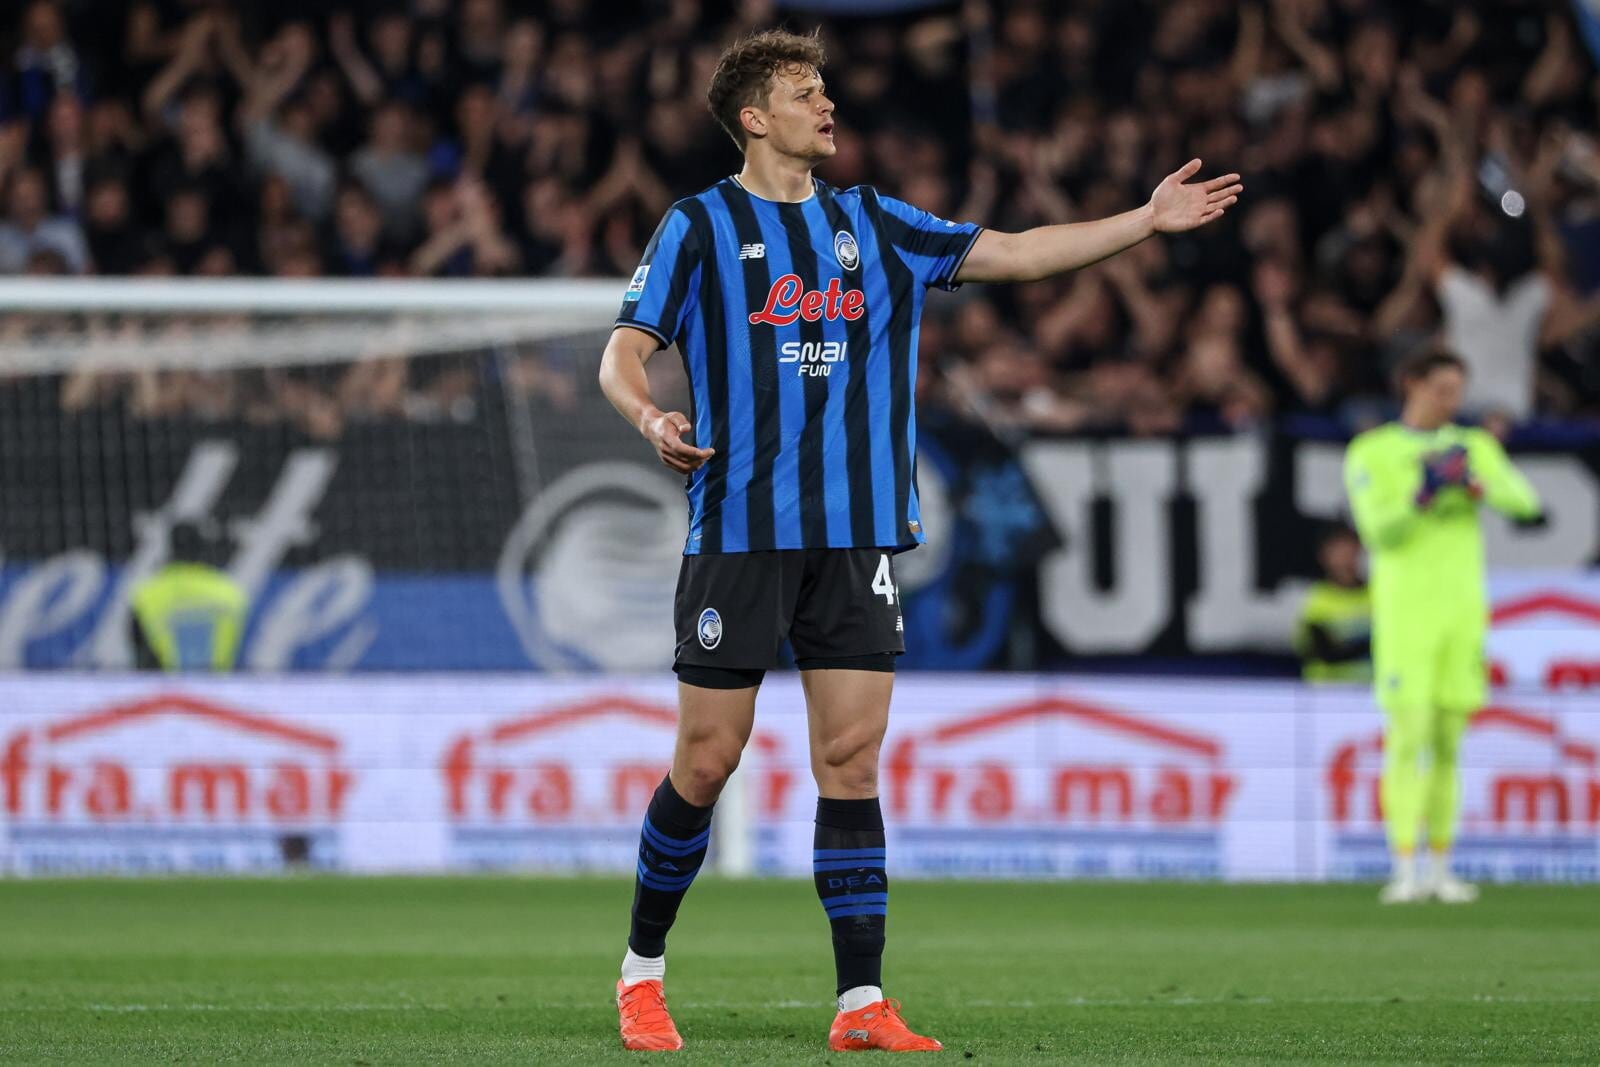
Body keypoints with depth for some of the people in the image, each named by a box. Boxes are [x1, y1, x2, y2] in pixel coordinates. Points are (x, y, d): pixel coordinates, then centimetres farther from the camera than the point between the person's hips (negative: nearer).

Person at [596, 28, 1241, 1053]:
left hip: (858, 536, 4)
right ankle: (643, 970, 18)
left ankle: (862, 1005, -3)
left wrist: (1148, 219, 5)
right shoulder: (701, 226, 1)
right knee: (708, 763, -1)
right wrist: (651, 416, -23)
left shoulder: (872, 223, 13)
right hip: (740, 535, -4)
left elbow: (1013, 252, 13)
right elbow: (624, 351, -1)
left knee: (852, 764, -1)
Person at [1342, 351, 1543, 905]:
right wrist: (1422, 496, -28)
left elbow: (1524, 501, -4)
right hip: (1402, 614, -4)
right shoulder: (1370, 454, 0)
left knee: (1448, 743, 5)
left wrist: (1476, 486, -23)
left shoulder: (1475, 448, 11)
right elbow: (1377, 531, -12)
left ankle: (1441, 869, 11)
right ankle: (1405, 872, -11)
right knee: (1407, 738, -11)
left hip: (1462, 612, 4)